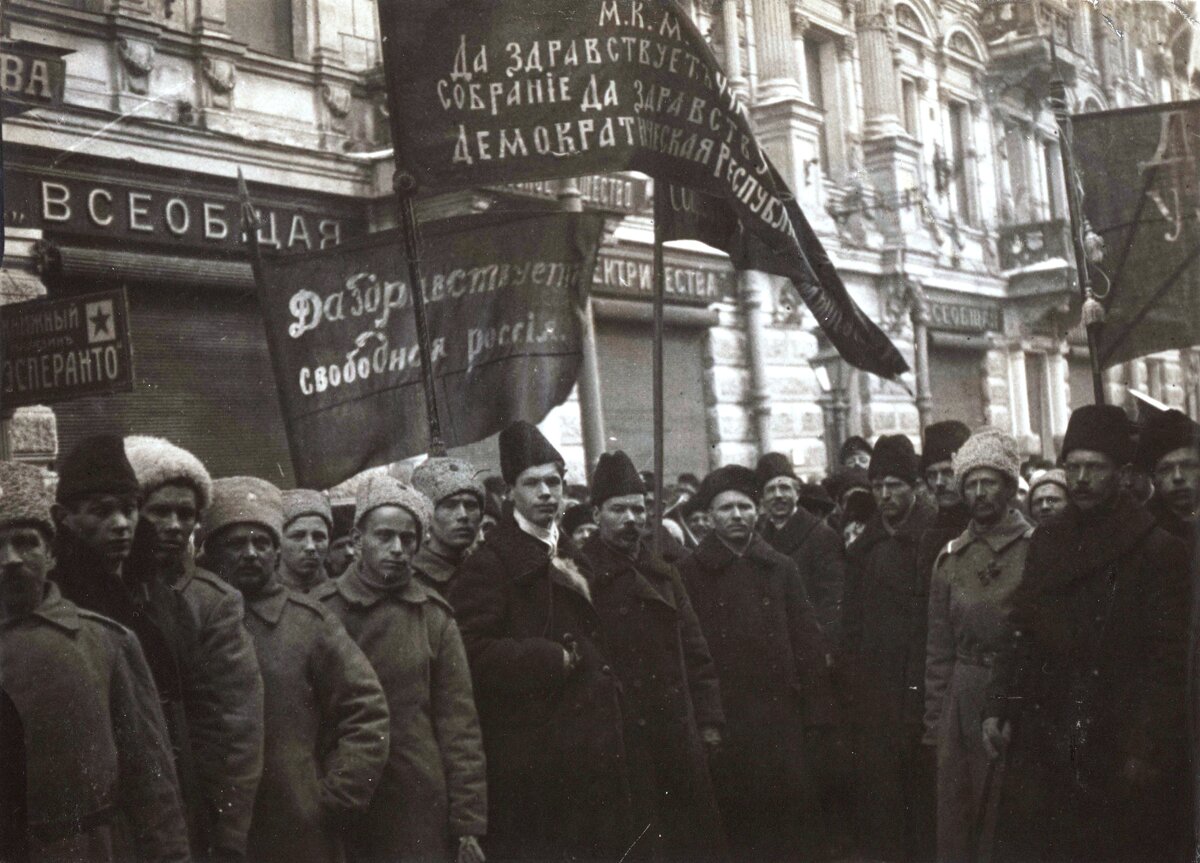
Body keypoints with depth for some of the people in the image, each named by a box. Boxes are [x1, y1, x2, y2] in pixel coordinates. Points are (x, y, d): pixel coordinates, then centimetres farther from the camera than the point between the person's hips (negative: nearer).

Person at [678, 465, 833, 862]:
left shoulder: (781, 568, 8)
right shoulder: (691, 573, -1)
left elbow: (807, 641, 7)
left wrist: (816, 710, 1)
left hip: (780, 713, 2)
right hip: (723, 717, -2)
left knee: (788, 809, 6)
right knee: (736, 817, 3)